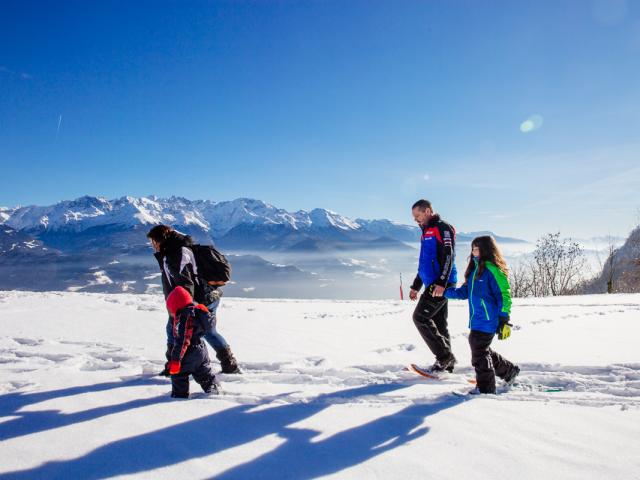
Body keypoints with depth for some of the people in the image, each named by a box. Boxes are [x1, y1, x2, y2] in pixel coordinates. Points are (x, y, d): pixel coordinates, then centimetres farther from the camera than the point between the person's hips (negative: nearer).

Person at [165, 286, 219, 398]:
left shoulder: (184, 318, -24)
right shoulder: (196, 312, 6)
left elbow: (182, 341, -25)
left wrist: (175, 359, -20)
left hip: (189, 354, -9)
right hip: (201, 350, 9)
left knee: (179, 376, 7)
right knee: (204, 373, 23)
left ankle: (179, 396, 14)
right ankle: (213, 390, 32)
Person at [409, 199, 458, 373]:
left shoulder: (442, 228, -7)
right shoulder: (426, 232, 22)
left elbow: (449, 257, -18)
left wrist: (441, 283, -26)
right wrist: (416, 286, 27)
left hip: (441, 284, -9)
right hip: (433, 284, 9)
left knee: (420, 316, -12)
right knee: (438, 323, 10)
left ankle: (445, 356, -7)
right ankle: (446, 363, 16)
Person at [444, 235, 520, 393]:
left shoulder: (492, 270, -14)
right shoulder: (475, 269, 13)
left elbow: (504, 295, -14)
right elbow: (464, 292, 17)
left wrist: (504, 321, -16)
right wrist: (444, 291, 7)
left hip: (487, 321, -9)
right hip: (477, 321, 9)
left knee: (479, 353, -3)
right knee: (481, 350, 18)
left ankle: (486, 389, 12)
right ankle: (509, 371, 38)